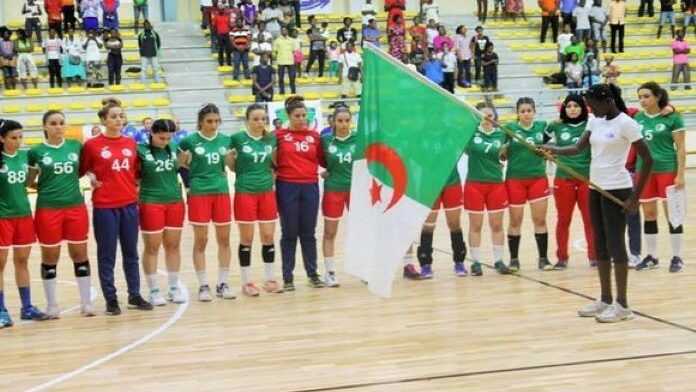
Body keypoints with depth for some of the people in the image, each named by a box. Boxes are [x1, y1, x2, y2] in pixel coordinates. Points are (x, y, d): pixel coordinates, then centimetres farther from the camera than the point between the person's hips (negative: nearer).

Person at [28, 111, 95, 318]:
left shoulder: (76, 146, 4)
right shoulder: (36, 151, -2)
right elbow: (28, 181, 7)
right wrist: (45, 188, -7)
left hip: (76, 207, 2)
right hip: (48, 210, -2)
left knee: (80, 254, 7)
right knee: (50, 257, 6)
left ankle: (86, 302, 15)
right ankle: (51, 304, 18)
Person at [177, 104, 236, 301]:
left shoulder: (225, 140, 5)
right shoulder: (190, 141, -5)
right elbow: (179, 164, 4)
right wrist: (189, 167, -11)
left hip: (221, 192, 3)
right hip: (199, 193, -3)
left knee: (224, 239, 6)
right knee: (200, 241, 0)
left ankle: (223, 283, 16)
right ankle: (203, 286, 8)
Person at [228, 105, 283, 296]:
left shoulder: (271, 139, 4)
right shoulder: (237, 138, -7)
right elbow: (232, 167, 1)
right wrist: (230, 157, -13)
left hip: (267, 192, 4)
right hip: (245, 193, -4)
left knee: (268, 237, 7)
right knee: (246, 239, 3)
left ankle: (270, 279, 19)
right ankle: (247, 282, 13)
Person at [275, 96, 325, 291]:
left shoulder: (314, 136, 6)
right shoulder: (279, 135, -2)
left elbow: (322, 159, 11)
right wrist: (274, 171, -13)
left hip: (310, 187, 2)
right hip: (287, 187, -2)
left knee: (308, 232, 9)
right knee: (289, 233, 5)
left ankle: (313, 274, 18)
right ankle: (288, 277, 12)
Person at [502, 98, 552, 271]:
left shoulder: (542, 126, 2)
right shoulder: (510, 128, -3)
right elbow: (502, 154, 0)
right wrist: (504, 151, -16)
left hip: (538, 178, 1)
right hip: (515, 179, -1)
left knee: (540, 220, 2)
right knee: (515, 221, 5)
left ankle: (543, 258, 10)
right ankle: (514, 259, 15)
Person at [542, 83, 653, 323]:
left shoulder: (625, 123, -13)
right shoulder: (595, 121, 9)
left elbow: (647, 160, -13)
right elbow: (579, 148, 1)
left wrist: (635, 197, -16)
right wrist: (554, 150, -19)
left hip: (616, 190, -8)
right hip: (596, 188, 8)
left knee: (615, 244, -7)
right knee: (600, 245, 10)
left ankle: (622, 305, -1)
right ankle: (606, 300, 18)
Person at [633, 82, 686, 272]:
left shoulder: (672, 118, -7)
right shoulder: (638, 118, 6)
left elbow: (681, 148, -7)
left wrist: (680, 174, -12)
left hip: (667, 170, -5)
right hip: (644, 171, 5)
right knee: (648, 214, 9)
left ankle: (677, 257, 9)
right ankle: (651, 256, 18)